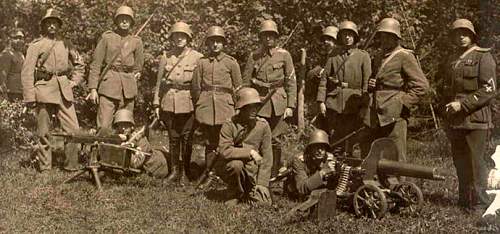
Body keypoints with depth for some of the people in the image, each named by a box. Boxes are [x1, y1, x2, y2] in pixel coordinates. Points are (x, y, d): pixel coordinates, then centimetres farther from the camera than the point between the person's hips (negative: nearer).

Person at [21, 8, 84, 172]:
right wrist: (29, 97, -9)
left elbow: (79, 65, 25)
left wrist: (73, 82, 11)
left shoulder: (66, 45, 12)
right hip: (43, 90, -3)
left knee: (72, 129, -3)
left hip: (64, 91, 3)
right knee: (43, 132, 2)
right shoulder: (36, 45, 3)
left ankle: (72, 165, 7)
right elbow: (27, 72, -2)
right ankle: (45, 167, 11)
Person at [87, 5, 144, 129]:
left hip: (128, 87, 2)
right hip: (108, 85, -2)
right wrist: (93, 88, -6)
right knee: (104, 126, -10)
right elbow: (96, 64, 1)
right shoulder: (106, 37, 4)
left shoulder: (137, 41, 9)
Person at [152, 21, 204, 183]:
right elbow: (159, 82, 11)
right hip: (169, 102, 3)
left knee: (187, 137, -1)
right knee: (173, 137, 7)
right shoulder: (166, 57, 10)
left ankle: (188, 170, 11)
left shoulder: (197, 57, 2)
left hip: (189, 102, -2)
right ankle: (175, 170, 16)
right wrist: (156, 104, 6)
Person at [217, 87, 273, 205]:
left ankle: (249, 190, 19)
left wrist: (262, 183, -12)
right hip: (229, 169, -2)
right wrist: (250, 152, -27)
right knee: (236, 164, -36)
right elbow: (224, 151, -25)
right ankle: (234, 195, -8)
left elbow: (267, 157, -4)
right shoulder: (229, 125, -12)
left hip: (251, 172, 2)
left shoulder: (263, 125, -5)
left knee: (264, 202, -14)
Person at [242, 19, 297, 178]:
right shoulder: (254, 56, 7)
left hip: (278, 102, -2)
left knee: (274, 138, -1)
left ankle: (274, 172, 15)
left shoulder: (284, 55, 3)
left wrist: (290, 106, -5)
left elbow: (291, 82, 1)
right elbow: (245, 83, 7)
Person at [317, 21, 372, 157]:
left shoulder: (363, 56, 6)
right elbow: (324, 80, 8)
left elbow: (367, 81, -1)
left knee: (350, 141, 0)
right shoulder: (333, 58, 13)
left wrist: (365, 105, -10)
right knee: (335, 141, 3)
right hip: (334, 104, 2)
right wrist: (321, 101, -2)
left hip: (354, 104, -2)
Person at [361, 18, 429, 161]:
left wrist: (403, 103, -13)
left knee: (396, 160, -5)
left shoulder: (405, 56, -1)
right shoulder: (378, 59, 20)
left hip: (394, 116, -7)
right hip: (374, 117, 7)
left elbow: (422, 85, -7)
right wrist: (369, 84, 8)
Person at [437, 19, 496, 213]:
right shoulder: (451, 60, 17)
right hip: (454, 122, 6)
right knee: (460, 162, 11)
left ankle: (479, 204, 1)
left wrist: (463, 104, -17)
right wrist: (445, 107, 11)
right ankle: (464, 200, 20)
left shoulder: (483, 57, -3)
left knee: (476, 162, -6)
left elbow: (489, 90, -11)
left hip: (476, 120, -6)